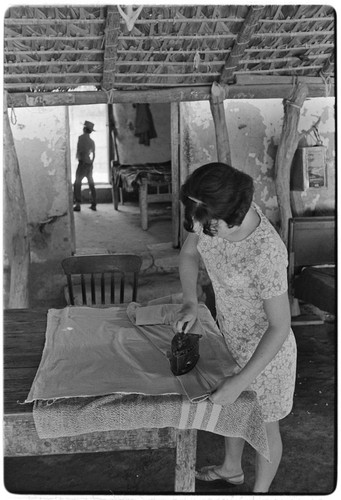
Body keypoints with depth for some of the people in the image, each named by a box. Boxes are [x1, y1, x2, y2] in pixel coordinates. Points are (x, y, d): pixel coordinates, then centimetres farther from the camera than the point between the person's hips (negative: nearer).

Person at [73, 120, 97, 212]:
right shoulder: (92, 141, 12)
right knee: (91, 184, 12)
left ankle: (78, 204, -10)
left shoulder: (81, 137, -7)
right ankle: (94, 204, 13)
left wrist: (78, 156, 5)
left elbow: (80, 150, -13)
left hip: (83, 163, -7)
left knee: (77, 183, -4)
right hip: (90, 164, 7)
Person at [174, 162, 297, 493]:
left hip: (265, 349, -7)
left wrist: (240, 381, -30)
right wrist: (189, 302, -14)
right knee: (230, 408, 30)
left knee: (263, 426, 19)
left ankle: (260, 491, 48)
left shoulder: (266, 254, -39)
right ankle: (231, 469, 59)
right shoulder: (209, 216, -19)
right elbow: (189, 254, 0)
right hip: (231, 337, 7)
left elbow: (280, 326, -29)